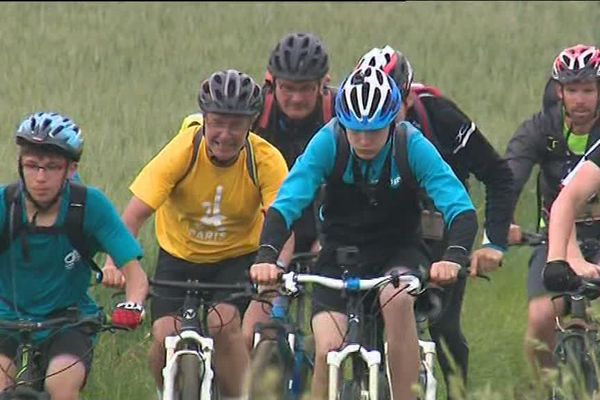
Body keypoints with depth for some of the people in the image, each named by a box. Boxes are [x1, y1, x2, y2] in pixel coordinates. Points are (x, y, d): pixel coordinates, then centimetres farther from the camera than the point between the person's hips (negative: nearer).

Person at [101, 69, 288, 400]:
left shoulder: (265, 161, -21)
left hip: (237, 258, -1)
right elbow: (135, 214, -27)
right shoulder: (182, 152, -23)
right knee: (165, 337, -19)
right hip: (179, 257, 1)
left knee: (223, 323, -28)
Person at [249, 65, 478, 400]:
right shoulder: (328, 143, -19)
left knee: (397, 297, -35)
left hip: (398, 252, -1)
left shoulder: (412, 146, -20)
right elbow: (285, 204, -25)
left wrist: (454, 257, -47)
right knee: (328, 349, -20)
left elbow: (462, 209, -27)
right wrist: (266, 256, -43)